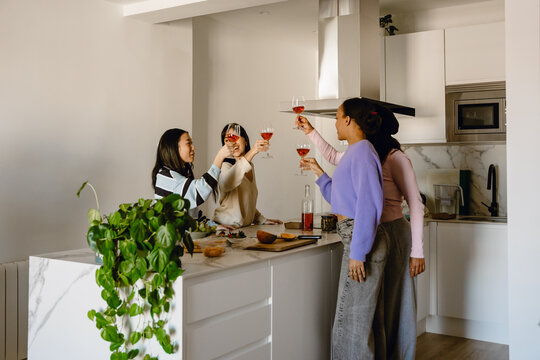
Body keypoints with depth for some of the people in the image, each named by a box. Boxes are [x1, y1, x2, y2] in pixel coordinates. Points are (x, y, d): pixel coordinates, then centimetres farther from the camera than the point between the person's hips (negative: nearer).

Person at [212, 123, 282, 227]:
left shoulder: (250, 166, 14)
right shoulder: (225, 166, -9)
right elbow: (225, 185, -35)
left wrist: (263, 220, 13)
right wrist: (251, 153, -39)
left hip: (246, 228, 7)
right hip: (225, 228, -7)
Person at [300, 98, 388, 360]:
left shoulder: (362, 151, -15)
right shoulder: (355, 152, 17)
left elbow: (369, 203, -22)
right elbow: (339, 199, 25)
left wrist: (358, 252, -23)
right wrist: (318, 172, 23)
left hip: (362, 240, -10)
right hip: (358, 240, 10)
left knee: (351, 322, -1)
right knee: (367, 320, 19)